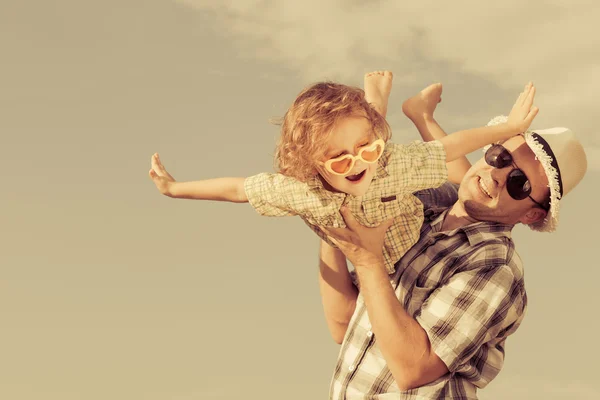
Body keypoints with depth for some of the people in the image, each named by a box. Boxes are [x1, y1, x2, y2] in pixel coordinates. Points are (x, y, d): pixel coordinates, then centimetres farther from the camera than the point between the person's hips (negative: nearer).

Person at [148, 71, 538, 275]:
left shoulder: (397, 164, -44)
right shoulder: (295, 190, -41)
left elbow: (450, 146, -32)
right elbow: (237, 188, -27)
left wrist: (509, 127, -27)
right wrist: (175, 188, -19)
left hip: (416, 240, -1)